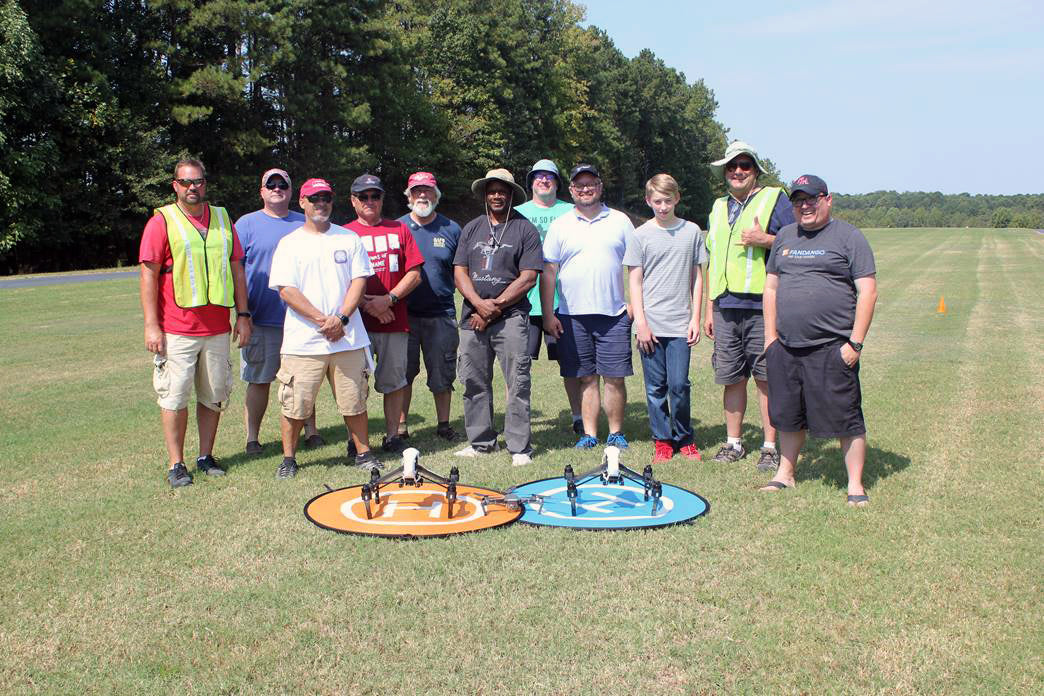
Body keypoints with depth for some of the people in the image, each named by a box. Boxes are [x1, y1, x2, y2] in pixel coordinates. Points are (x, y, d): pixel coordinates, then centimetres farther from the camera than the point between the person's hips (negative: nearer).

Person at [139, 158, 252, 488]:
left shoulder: (222, 219, 11)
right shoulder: (161, 221, -2)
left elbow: (237, 270, 14)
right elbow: (149, 276, -4)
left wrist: (243, 315, 8)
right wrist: (151, 326, -9)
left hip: (218, 329, 4)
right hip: (176, 331, -4)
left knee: (214, 396, 10)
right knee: (174, 398, 0)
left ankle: (206, 457, 23)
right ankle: (176, 464, 11)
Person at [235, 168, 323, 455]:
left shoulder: (304, 224, 13)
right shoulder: (247, 224, 4)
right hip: (261, 320, -2)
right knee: (258, 380, 2)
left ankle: (310, 430, 20)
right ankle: (252, 437, 12)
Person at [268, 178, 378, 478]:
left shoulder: (350, 239, 10)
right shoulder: (289, 243, 4)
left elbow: (359, 281, 4)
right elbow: (286, 290, -5)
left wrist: (341, 319, -10)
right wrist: (322, 320, -13)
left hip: (347, 338, 2)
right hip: (303, 340, -1)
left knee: (355, 401, 7)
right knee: (296, 404, 2)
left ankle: (363, 452, 21)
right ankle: (288, 458, 18)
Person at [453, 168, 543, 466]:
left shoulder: (525, 229, 3)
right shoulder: (472, 228, 16)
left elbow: (528, 278, -5)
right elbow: (460, 272, 9)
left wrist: (495, 306, -9)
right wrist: (479, 304, -9)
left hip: (511, 316, -4)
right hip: (473, 317, 4)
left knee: (518, 383, -6)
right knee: (474, 382, 7)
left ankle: (519, 447, 0)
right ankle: (481, 441, 19)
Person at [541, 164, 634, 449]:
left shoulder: (620, 221, 8)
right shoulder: (560, 226, 7)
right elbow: (548, 272, 5)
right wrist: (548, 315, -1)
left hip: (613, 313, 0)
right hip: (572, 315, 1)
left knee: (615, 377, -1)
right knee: (587, 378, 6)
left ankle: (616, 433, 12)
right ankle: (589, 433, 14)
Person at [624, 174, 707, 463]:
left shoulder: (692, 231, 7)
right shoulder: (640, 235, 3)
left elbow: (697, 277, 10)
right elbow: (635, 282, 3)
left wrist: (695, 318, 3)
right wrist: (640, 322, -5)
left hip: (680, 324, 0)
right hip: (650, 324, 0)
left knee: (679, 384, -3)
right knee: (655, 387, 4)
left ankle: (684, 438, 15)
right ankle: (662, 440, 16)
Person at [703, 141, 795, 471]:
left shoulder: (774, 199, 2)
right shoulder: (719, 207, 19)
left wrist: (765, 240, -16)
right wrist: (709, 308, 18)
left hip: (762, 306, -5)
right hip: (726, 307, 5)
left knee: (766, 379, 0)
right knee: (731, 378, 9)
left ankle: (770, 446, 8)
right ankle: (733, 442, 20)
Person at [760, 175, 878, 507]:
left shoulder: (848, 237, -1)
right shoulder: (784, 237, 16)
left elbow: (867, 292, -6)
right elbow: (771, 287, 19)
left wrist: (855, 343, -11)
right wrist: (771, 336, 10)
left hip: (832, 349, -5)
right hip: (786, 348, 5)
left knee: (845, 417, -1)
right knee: (788, 416, 14)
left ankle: (855, 485, 10)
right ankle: (785, 474, 29)